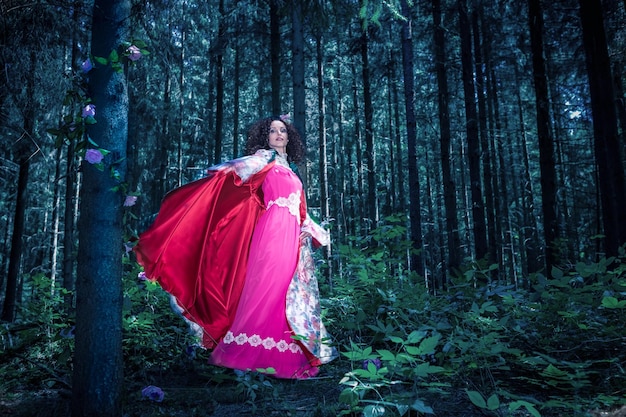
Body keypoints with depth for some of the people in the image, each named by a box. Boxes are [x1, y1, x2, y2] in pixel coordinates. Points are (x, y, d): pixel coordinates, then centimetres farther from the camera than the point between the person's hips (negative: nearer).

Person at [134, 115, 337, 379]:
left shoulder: (290, 170, 24)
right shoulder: (264, 158, 6)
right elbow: (232, 170, -9)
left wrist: (316, 231, 27)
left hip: (291, 235, 7)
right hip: (273, 232, -7)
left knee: (288, 293, 5)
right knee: (268, 289, -13)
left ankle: (286, 355, 10)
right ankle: (252, 354, -8)